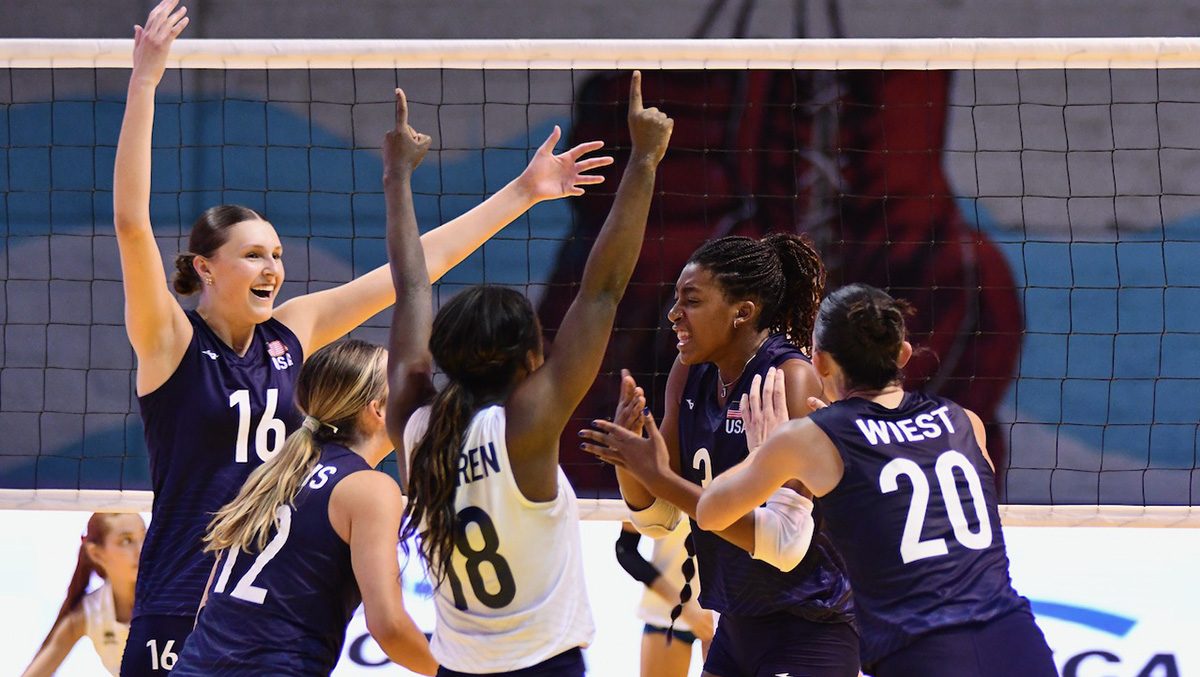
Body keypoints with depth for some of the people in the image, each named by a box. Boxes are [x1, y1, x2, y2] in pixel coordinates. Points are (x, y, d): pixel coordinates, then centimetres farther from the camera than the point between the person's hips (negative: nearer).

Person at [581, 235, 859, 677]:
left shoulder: (791, 379, -18)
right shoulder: (689, 375, 3)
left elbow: (785, 542, -26)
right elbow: (657, 520, 9)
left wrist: (662, 479, -26)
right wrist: (628, 457, -12)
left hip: (806, 636, -7)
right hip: (738, 625, 7)